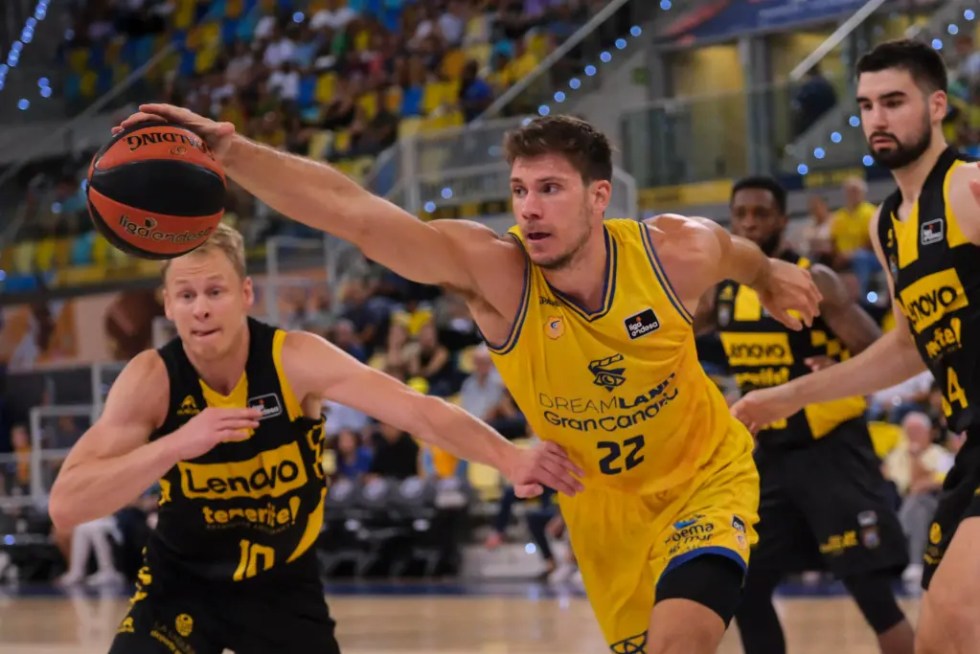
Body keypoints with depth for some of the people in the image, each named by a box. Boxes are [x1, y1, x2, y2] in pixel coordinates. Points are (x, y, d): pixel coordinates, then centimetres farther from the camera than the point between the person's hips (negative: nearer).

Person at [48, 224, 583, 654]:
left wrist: (510, 459, -48)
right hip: (181, 581, -1)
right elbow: (65, 505, -28)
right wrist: (176, 444, -41)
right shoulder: (151, 379, -21)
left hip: (283, 582, 1)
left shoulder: (295, 360, -21)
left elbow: (418, 411, -31)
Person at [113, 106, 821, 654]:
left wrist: (770, 276, 26)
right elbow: (357, 213, -41)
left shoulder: (676, 254, -24)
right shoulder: (492, 271, -27)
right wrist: (227, 149, -54)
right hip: (601, 503, 2)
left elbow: (733, 250, 3)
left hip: (706, 479, -2)